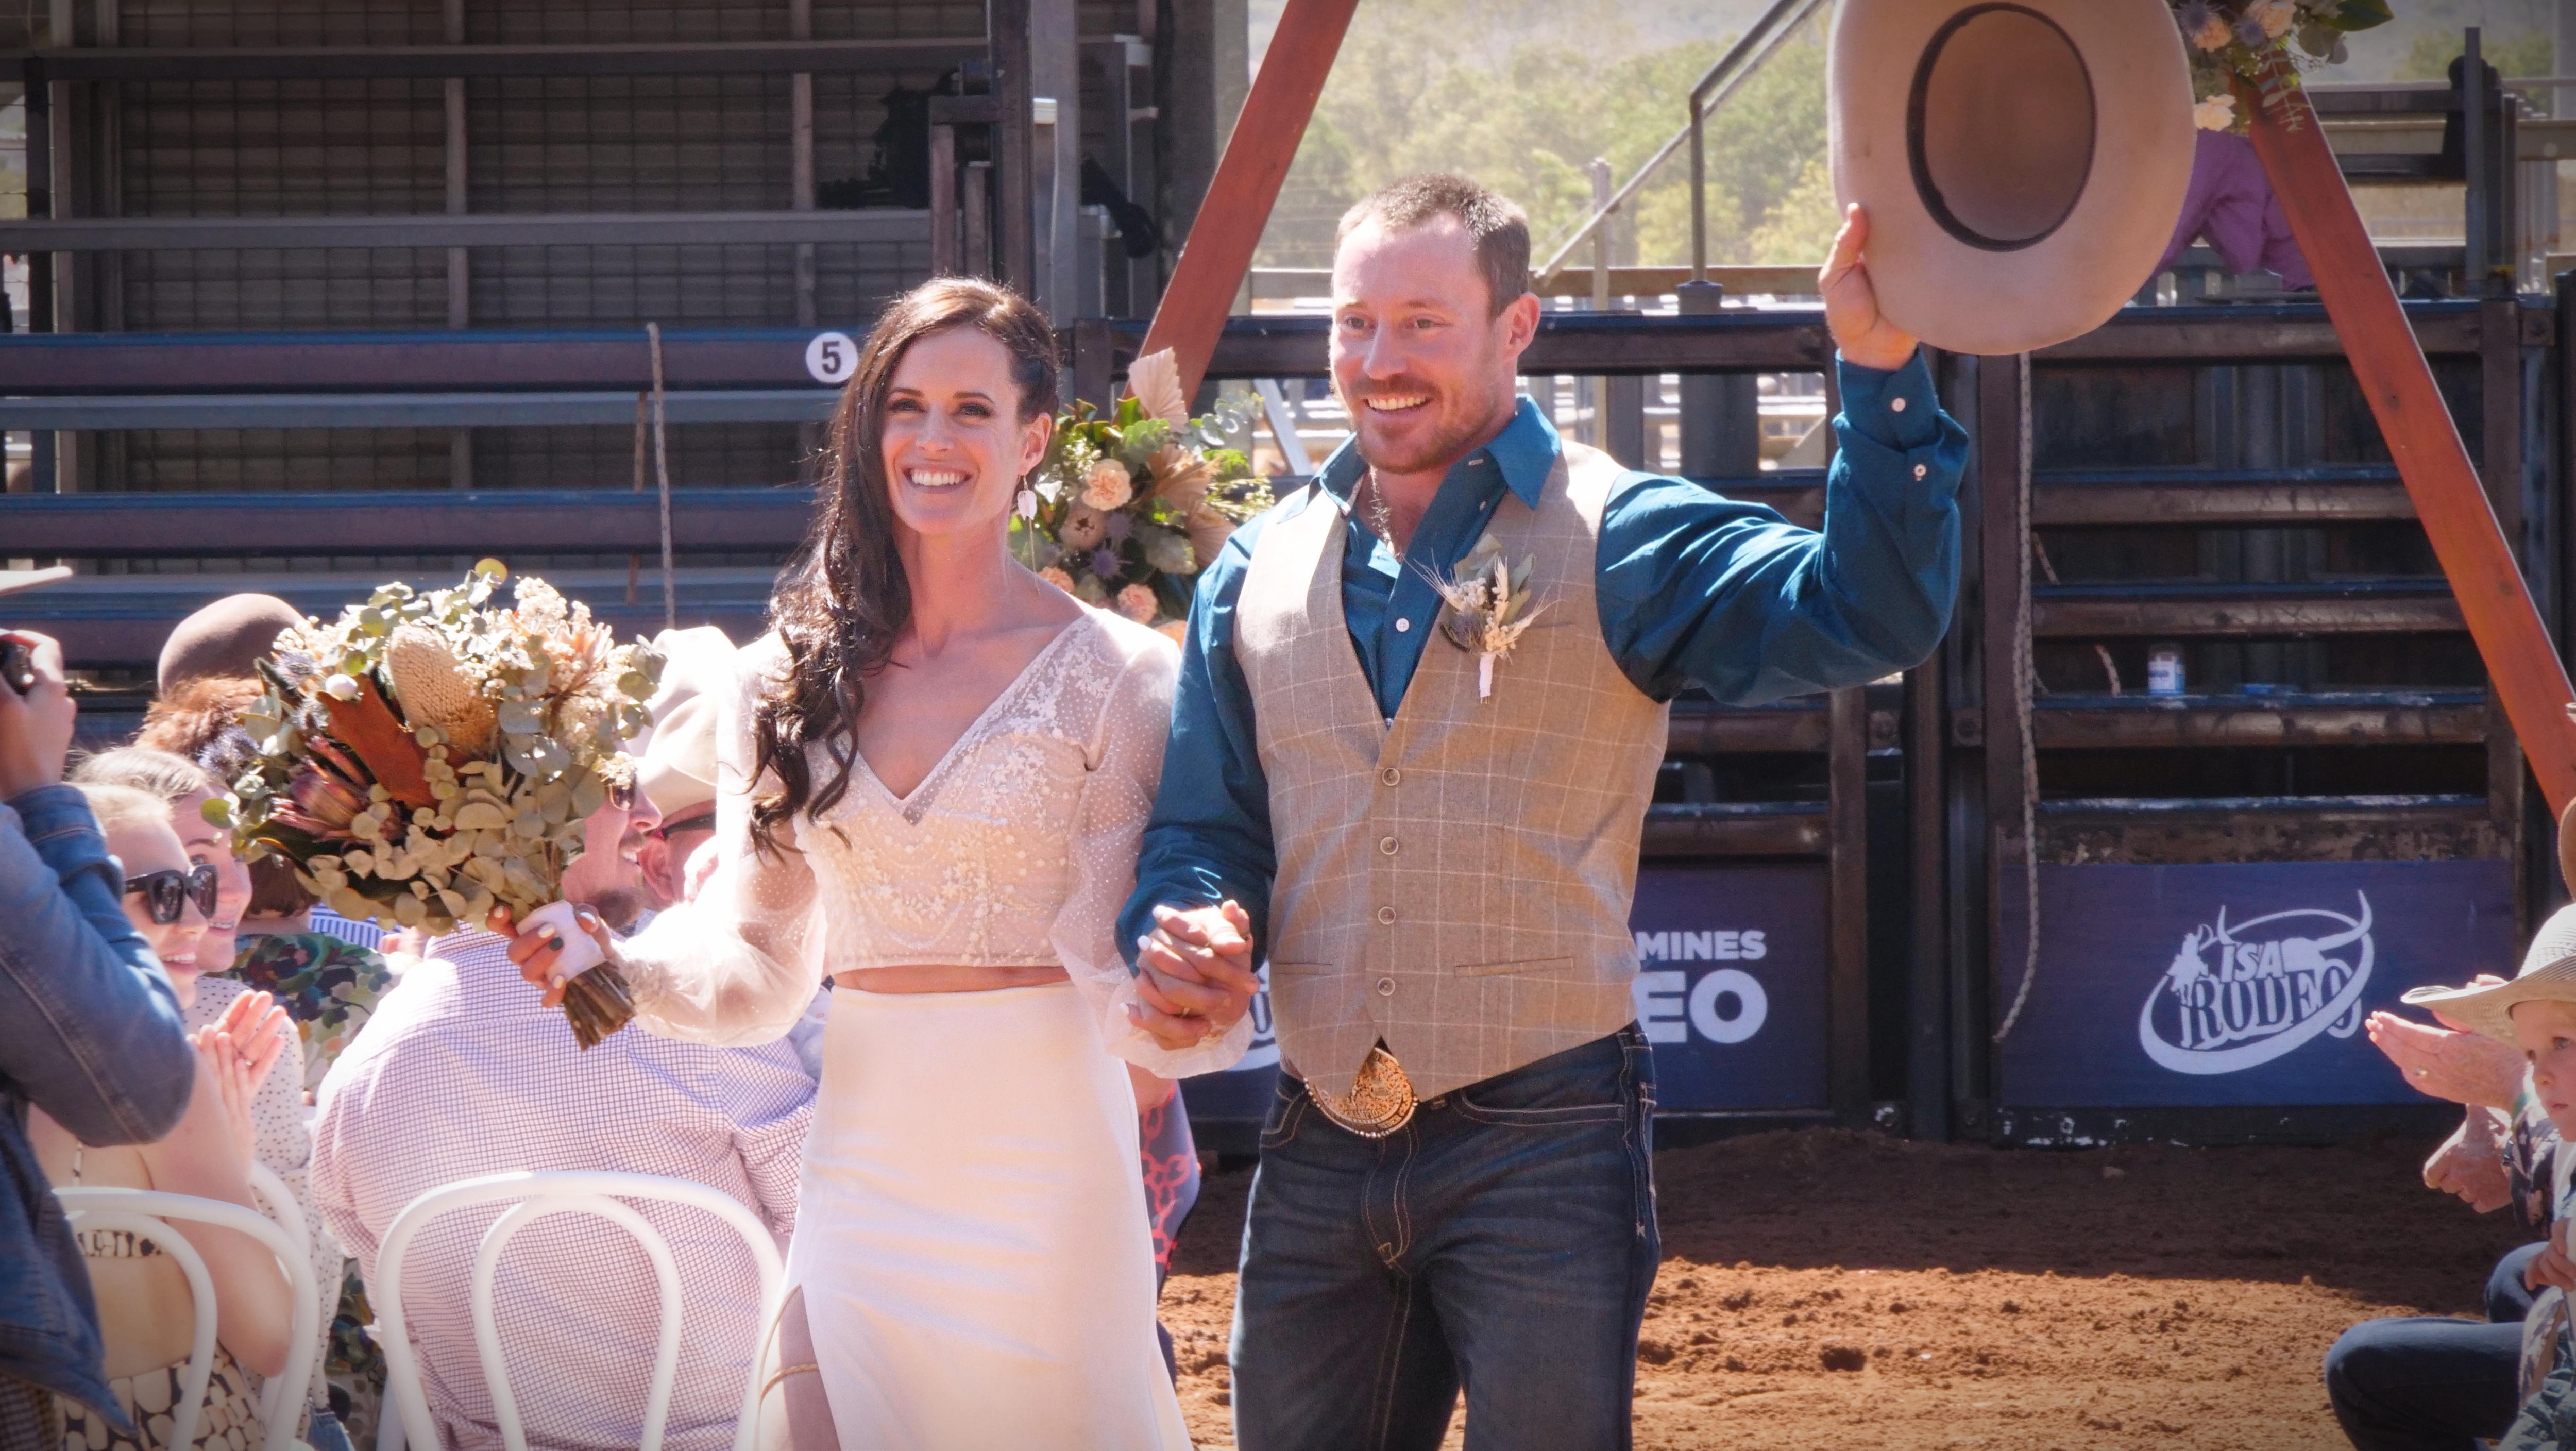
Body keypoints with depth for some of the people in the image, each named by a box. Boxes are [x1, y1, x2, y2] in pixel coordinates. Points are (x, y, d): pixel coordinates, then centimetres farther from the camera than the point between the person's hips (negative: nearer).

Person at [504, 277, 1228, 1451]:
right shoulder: (790, 682, 8)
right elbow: (758, 957, 8)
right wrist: (625, 968, -11)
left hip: (1044, 1158, -3)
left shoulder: (1110, 675, -3)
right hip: (862, 1165, 3)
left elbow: (1116, 963, -5)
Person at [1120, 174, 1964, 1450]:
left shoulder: (1618, 540, -2)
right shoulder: (1262, 567, 12)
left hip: (1540, 1146, -4)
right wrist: (1184, 929, -6)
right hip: (1320, 1152, 5)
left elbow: (1866, 615, -16)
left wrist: (1880, 370, -26)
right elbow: (1206, 821, 17)